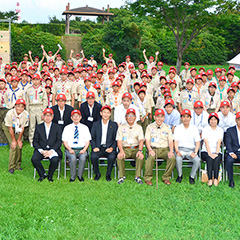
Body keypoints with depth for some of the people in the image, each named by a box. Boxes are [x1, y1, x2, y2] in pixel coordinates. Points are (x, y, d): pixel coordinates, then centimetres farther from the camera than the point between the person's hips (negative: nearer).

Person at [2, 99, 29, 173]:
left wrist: (19, 139, -10)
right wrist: (13, 140, -18)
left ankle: (17, 165, 9)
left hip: (18, 129, 3)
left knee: (19, 145, -8)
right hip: (7, 128, -3)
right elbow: (10, 128, -23)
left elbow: (22, 128, -14)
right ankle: (11, 167, -6)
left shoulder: (26, 114, -25)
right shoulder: (10, 113, -33)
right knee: (13, 146, -15)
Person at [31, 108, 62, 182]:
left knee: (55, 160, -32)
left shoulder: (57, 127, 12)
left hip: (53, 149, -1)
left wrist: (51, 151, -13)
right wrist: (41, 151, -10)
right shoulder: (38, 127, 15)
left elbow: (59, 141, 3)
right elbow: (35, 141, 8)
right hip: (41, 149, 2)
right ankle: (42, 174, -3)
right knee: (34, 159, -28)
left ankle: (50, 176, -4)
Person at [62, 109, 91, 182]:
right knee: (73, 158, -33)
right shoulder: (67, 128, 11)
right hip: (70, 149, 0)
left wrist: (84, 149, -11)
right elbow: (64, 141, 6)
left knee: (83, 158, -33)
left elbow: (87, 141, 8)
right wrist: (70, 149, -12)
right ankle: (72, 177, -13)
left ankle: (80, 175, -14)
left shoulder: (84, 128, 13)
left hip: (81, 149, 0)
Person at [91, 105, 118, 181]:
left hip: (109, 148, 0)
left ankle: (108, 174, -6)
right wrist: (94, 147, -8)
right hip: (98, 148, 1)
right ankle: (97, 174, -4)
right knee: (93, 156, -30)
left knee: (112, 157, -33)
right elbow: (92, 138, 9)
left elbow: (116, 139, 8)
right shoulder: (95, 124, 12)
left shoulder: (114, 125, 10)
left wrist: (112, 148, -9)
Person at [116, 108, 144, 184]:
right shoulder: (121, 127, 9)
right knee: (119, 157, -31)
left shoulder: (139, 127, 11)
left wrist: (140, 151, -20)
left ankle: (137, 176, -19)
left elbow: (141, 140, 0)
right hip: (125, 149, 0)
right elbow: (119, 141, 0)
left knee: (140, 157, -31)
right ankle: (122, 176, -16)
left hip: (135, 149, 0)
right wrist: (121, 151, -19)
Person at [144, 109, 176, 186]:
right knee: (150, 158, -35)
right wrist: (150, 150, -16)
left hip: (165, 149, 1)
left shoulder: (167, 127, 15)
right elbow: (147, 140, 2)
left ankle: (166, 177, -13)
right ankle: (148, 178, -20)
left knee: (172, 158, -29)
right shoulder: (150, 127, 11)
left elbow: (170, 141, 8)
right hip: (153, 148, -1)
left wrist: (171, 151, -11)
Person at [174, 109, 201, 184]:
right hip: (180, 149, 0)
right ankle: (180, 175, -7)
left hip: (191, 149, 1)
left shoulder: (194, 128, 7)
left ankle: (192, 176, -6)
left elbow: (197, 142, 3)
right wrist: (177, 151, -17)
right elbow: (176, 141, 1)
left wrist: (195, 152, -13)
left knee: (197, 160, -30)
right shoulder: (177, 128, 7)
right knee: (178, 158, -33)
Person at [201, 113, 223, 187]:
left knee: (217, 159, -32)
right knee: (210, 159, -32)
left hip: (216, 152, 1)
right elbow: (206, 142, -6)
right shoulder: (205, 129, 4)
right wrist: (210, 153, -19)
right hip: (206, 151, -1)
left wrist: (216, 153, -18)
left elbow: (219, 143, -3)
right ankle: (210, 179, -33)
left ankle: (216, 179, -30)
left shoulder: (220, 130, 8)